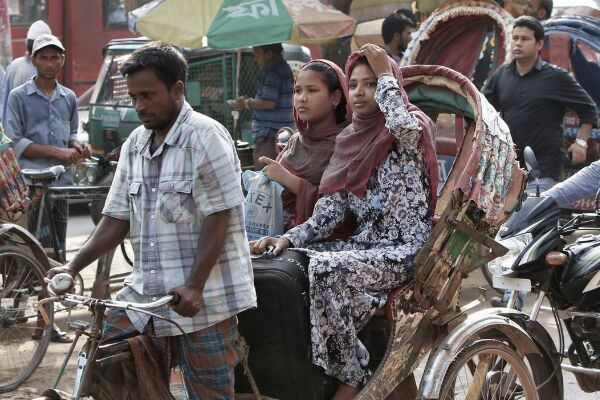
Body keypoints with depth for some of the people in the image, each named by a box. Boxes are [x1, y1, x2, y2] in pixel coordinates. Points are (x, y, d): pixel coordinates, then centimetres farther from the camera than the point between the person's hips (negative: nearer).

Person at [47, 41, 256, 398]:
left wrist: (194, 288, -21)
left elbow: (218, 220, -16)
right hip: (146, 292, 7)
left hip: (202, 296, -7)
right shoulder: (135, 144, 11)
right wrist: (74, 267, 3)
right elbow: (118, 218, 13)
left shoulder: (206, 137, -11)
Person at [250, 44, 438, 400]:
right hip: (364, 245, 7)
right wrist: (289, 239, -7)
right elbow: (330, 212, 9)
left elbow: (402, 126, -32)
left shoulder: (413, 126, -4)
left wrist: (385, 74, -17)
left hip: (405, 251, -7)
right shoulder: (349, 141, 13)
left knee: (326, 270, -30)